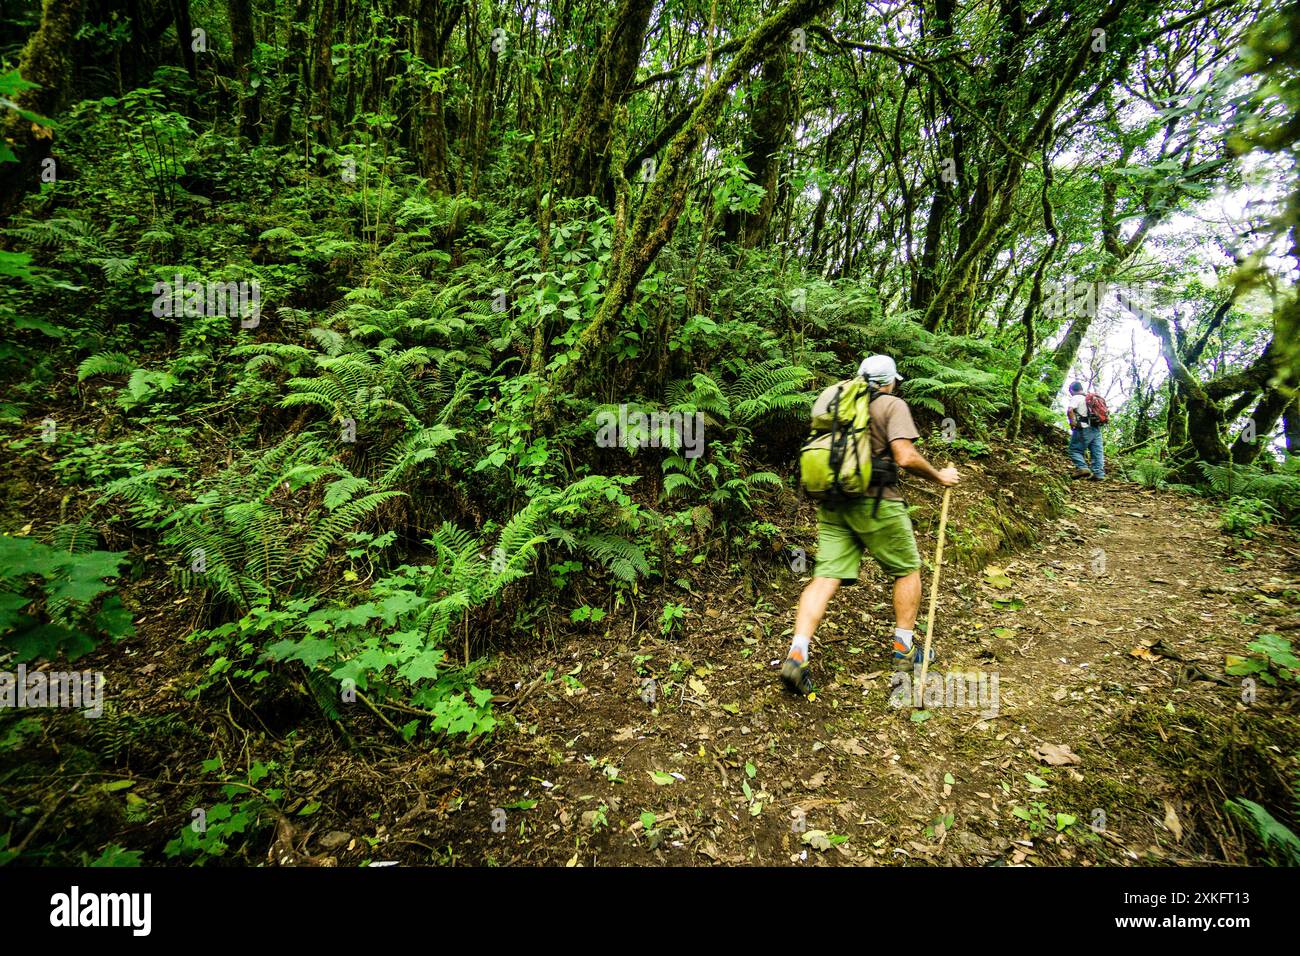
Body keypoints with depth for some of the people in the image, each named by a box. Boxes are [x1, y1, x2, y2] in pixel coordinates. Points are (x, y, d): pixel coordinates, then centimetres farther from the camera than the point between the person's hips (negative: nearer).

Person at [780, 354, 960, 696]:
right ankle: (904, 649, 24)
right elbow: (906, 457, -13)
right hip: (875, 502, -5)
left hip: (833, 503, 5)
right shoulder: (892, 405, -1)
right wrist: (939, 476, 2)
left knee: (825, 577, -1)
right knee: (908, 569, 16)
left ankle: (797, 654, -14)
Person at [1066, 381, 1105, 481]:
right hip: (1097, 428, 7)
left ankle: (1082, 468, -21)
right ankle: (1099, 473, -1)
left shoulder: (1076, 398, -4)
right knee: (1097, 451, 3)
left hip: (1084, 429, -7)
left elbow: (1069, 410, -23)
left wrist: (1073, 422, -13)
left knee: (1075, 450, -3)